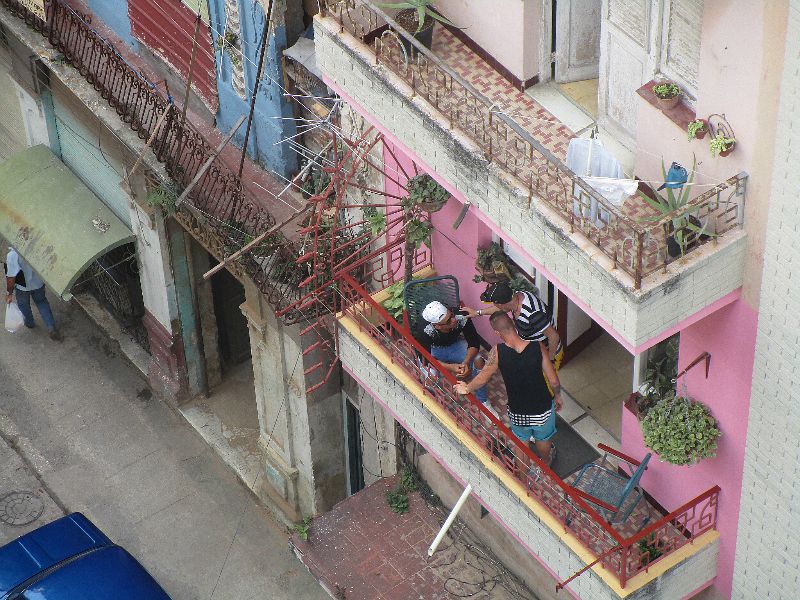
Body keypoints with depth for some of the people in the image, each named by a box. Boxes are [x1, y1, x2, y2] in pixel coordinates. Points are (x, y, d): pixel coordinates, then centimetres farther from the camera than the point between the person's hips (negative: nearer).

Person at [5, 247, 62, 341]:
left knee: (24, 305, 26)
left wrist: (9, 293, -14)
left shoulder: (12, 255, -34)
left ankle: (29, 323, 50)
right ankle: (52, 328, 20)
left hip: (23, 287, -4)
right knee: (41, 302, 25)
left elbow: (11, 277, -28)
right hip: (39, 282, 4)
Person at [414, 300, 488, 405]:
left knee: (478, 361, -22)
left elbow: (474, 342, -21)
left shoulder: (461, 318, -32)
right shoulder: (425, 332, -38)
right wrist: (449, 367, -41)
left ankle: (483, 400, -1)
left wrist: (466, 362, -38)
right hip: (433, 349, -3)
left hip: (455, 344, 3)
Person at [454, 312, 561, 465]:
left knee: (521, 441, 32)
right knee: (543, 439, 32)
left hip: (517, 412, 0)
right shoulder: (538, 347, -26)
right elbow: (553, 380, -18)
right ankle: (546, 464, 60)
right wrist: (557, 396, 5)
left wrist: (467, 388, 11)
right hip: (543, 409, 0)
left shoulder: (497, 352, -25)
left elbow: (483, 376, -10)